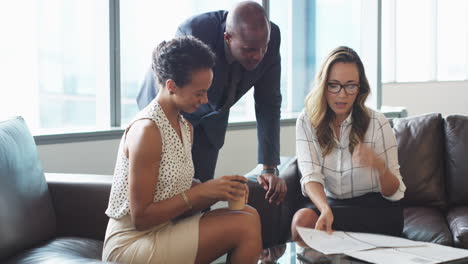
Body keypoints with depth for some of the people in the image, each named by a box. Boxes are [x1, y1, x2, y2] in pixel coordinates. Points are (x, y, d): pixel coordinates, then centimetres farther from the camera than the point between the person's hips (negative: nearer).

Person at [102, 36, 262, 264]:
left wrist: (217, 191, -8)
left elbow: (180, 198, 9)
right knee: (245, 227, -18)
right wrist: (201, 191, -19)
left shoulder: (185, 127, 10)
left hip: (167, 227, 9)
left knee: (249, 215, -8)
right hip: (132, 243, -9)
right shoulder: (147, 130, -19)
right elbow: (140, 217, -19)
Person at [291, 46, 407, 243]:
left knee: (306, 221, -28)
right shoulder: (308, 120, -1)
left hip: (376, 207, -3)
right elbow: (311, 176, -13)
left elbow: (393, 193, -6)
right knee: (301, 219, -30)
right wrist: (326, 209, -34)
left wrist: (380, 166, -29)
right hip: (332, 202, 3)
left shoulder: (376, 123, -8)